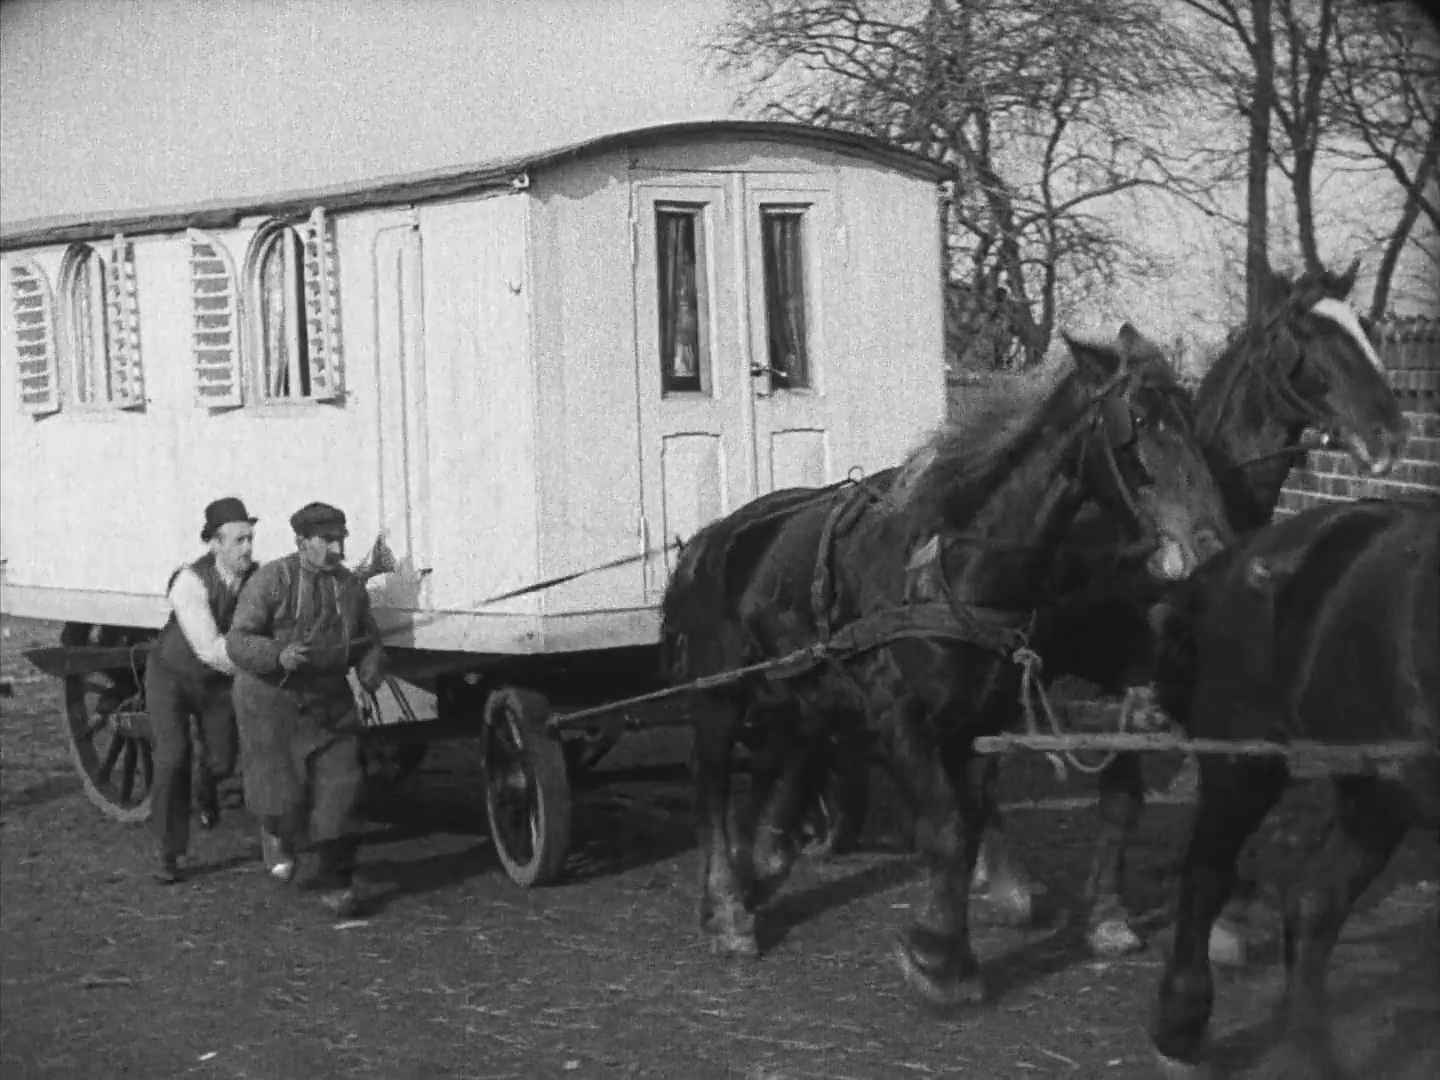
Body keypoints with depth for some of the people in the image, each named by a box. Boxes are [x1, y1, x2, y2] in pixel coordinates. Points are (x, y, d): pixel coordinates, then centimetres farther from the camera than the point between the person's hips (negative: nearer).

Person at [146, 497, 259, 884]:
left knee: (222, 762, 2)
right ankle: (169, 854, -2)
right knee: (173, 759, -16)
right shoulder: (190, 583, -34)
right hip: (172, 676, -4)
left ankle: (205, 784, 42)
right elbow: (210, 650, -42)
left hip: (219, 682, 4)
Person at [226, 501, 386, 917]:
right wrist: (278, 655, -34)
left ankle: (336, 882, 10)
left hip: (329, 704, 4)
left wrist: (371, 669, -5)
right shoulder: (272, 580, -13)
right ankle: (277, 833, 30)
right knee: (283, 796, -7)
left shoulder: (351, 587, 4)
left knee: (338, 789, -3)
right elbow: (238, 641, -15)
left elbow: (369, 642, 17)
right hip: (271, 699, -4)